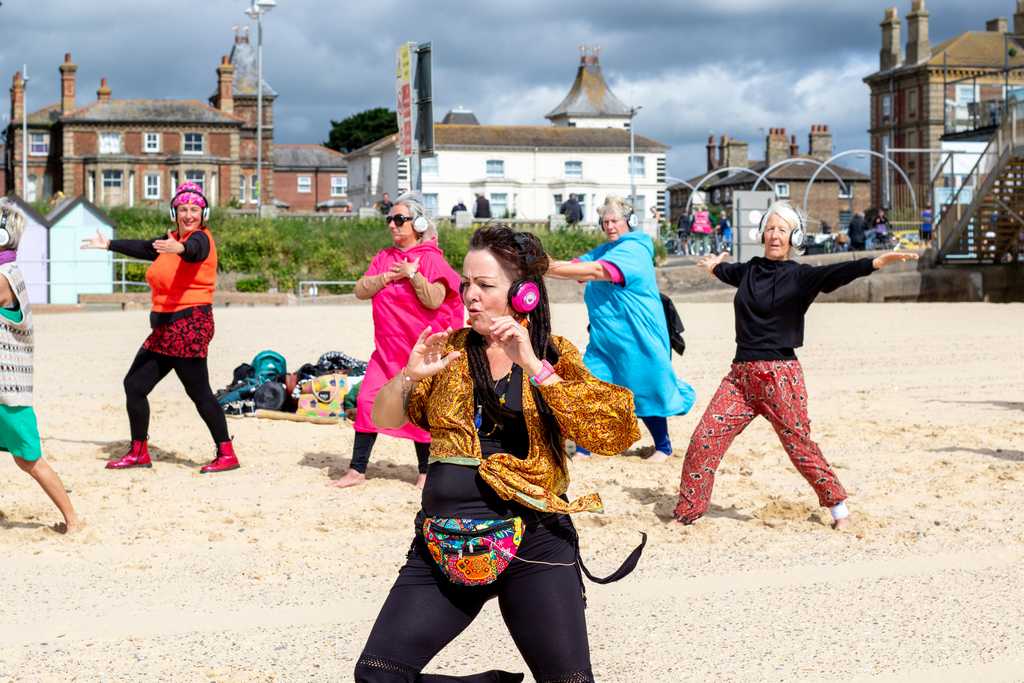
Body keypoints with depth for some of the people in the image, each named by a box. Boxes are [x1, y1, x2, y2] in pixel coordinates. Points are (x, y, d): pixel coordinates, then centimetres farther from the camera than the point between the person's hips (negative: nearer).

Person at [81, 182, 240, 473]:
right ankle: (139, 452, 23)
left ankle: (227, 455, -8)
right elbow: (144, 248, 36)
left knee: (199, 393, -13)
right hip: (165, 328, 9)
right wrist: (109, 245, 47)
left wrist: (180, 248, -57)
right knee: (134, 384, 11)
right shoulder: (171, 240, 17)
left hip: (189, 324, -9)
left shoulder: (201, 238, -9)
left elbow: (194, 250, -34)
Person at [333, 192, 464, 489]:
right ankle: (357, 470, 4)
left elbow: (434, 299, -18)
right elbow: (360, 290, 1)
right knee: (367, 400, -2)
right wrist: (388, 276, -11)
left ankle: (425, 472, 15)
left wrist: (411, 273, -17)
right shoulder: (384, 257, 12)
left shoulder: (431, 258, -7)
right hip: (387, 348, 5)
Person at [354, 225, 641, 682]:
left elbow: (614, 434, -11)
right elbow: (384, 419, 9)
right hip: (444, 542, 3)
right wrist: (410, 374, -12)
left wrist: (534, 366, -18)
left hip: (532, 542, -3)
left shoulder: (554, 355, 3)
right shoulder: (450, 350, 11)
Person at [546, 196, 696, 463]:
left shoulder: (633, 250, -15)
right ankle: (583, 449, 4)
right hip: (605, 339, 7)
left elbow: (598, 271, -29)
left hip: (637, 338, -7)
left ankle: (663, 447, 22)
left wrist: (551, 269, -34)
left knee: (645, 392, 4)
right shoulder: (604, 250, 13)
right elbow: (575, 266, 3)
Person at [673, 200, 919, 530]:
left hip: (780, 375, -5)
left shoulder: (798, 275, -4)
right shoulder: (750, 270, 11)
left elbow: (835, 273, -22)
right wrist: (714, 266, 59)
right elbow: (730, 272, 36)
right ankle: (687, 513, 9)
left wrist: (877, 262, -39)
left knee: (799, 446, -2)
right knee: (704, 440, -2)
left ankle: (838, 505, 17)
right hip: (741, 374, 5)